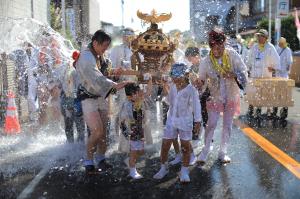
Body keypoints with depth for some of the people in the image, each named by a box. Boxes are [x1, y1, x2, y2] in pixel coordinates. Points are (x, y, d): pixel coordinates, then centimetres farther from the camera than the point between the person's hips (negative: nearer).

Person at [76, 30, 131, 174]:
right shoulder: (86, 57, -20)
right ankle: (88, 161, 5)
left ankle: (101, 159, 22)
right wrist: (115, 86, -38)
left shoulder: (99, 56, 6)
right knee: (97, 131, -12)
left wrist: (111, 72, 2)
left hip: (101, 97, 8)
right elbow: (96, 79, -31)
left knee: (103, 131, 9)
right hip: (89, 98, -8)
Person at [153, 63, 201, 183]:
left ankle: (184, 171, 17)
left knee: (185, 146, 4)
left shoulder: (191, 90, -11)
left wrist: (198, 121, -5)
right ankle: (163, 168, 22)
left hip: (185, 121, -4)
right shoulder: (172, 87, 2)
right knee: (165, 144, 4)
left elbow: (196, 106, -6)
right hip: (171, 120, 4)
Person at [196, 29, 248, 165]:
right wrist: (200, 83, -25)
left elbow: (244, 71, -9)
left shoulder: (232, 55, -16)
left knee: (228, 125, 11)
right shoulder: (206, 62, -16)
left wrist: (234, 75, -29)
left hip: (231, 96, 2)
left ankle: (223, 152, 27)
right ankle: (205, 151, 13)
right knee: (211, 124, -5)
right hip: (215, 97, -2)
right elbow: (202, 78, -2)